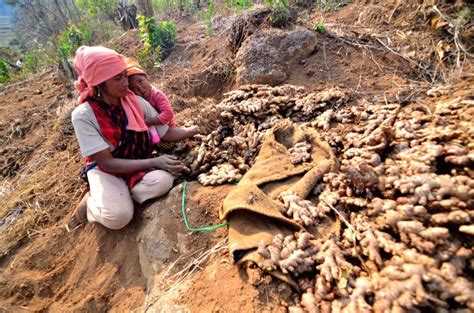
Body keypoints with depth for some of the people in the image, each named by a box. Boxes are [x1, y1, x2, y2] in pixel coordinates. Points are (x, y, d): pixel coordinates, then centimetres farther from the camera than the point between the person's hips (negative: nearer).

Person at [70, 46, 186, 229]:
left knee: (163, 180, -30)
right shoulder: (83, 115, -19)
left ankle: (118, 195, -4)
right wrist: (155, 162, -30)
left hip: (138, 163, 4)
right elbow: (107, 163, -22)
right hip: (105, 170, -3)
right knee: (119, 216, -31)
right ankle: (91, 204, 5)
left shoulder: (136, 102, -9)